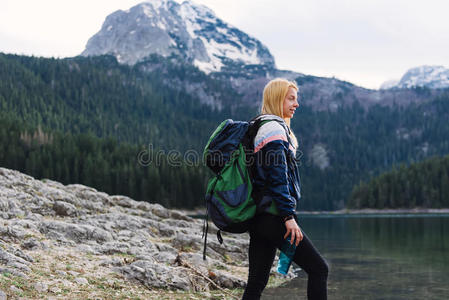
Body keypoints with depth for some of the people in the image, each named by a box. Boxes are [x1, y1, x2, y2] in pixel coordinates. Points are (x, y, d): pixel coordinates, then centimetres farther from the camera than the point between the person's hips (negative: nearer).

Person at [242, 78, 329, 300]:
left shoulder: (260, 128, 21)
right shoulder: (274, 130, -10)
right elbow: (278, 179, -17)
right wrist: (289, 216, -19)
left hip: (260, 218, 10)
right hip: (273, 217, -10)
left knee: (256, 282, 8)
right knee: (319, 269, -3)